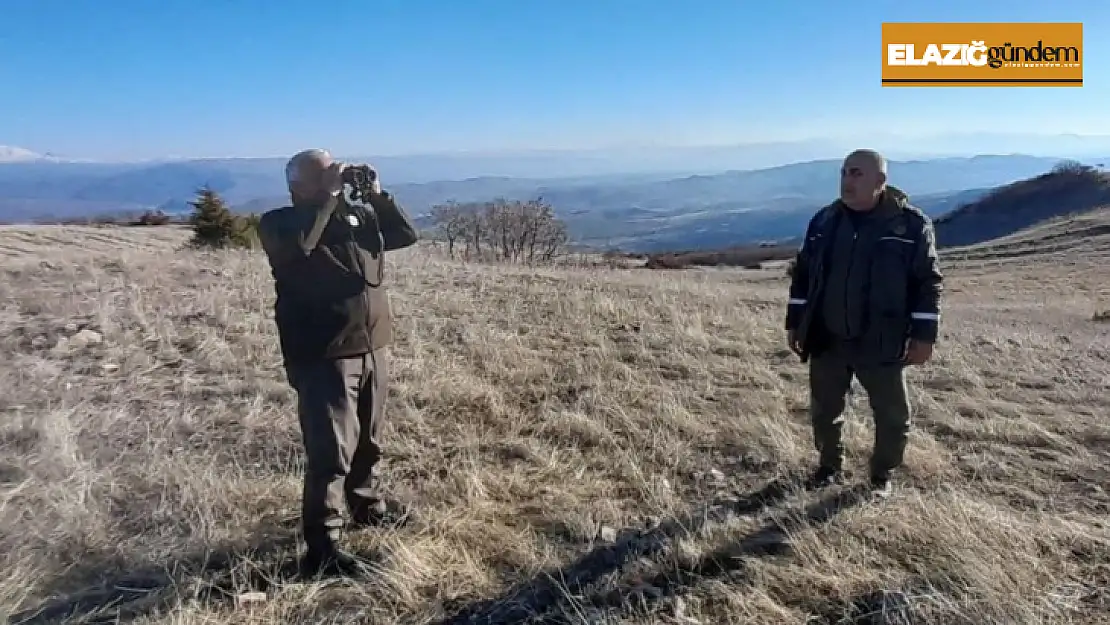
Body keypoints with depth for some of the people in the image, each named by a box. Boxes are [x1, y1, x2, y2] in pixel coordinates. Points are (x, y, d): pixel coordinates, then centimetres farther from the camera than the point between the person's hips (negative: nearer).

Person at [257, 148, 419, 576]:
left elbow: (406, 235, 10)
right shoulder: (279, 223, -4)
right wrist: (326, 198, -20)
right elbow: (299, 245, -27)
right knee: (330, 452, -7)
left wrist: (377, 194, 0)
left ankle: (366, 506, 41)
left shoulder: (357, 215, 13)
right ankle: (322, 547, 3)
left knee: (368, 441, 20)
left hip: (373, 347, 6)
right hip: (323, 356, -6)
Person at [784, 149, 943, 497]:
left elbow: (929, 282, -6)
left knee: (892, 414, 10)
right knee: (824, 409, 14)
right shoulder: (824, 220, 3)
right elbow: (802, 275, 10)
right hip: (826, 341, 3)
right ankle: (829, 466, 36)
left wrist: (924, 336, -10)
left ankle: (882, 475, 32)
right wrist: (794, 323, 9)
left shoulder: (911, 223, -8)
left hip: (880, 344, -3)